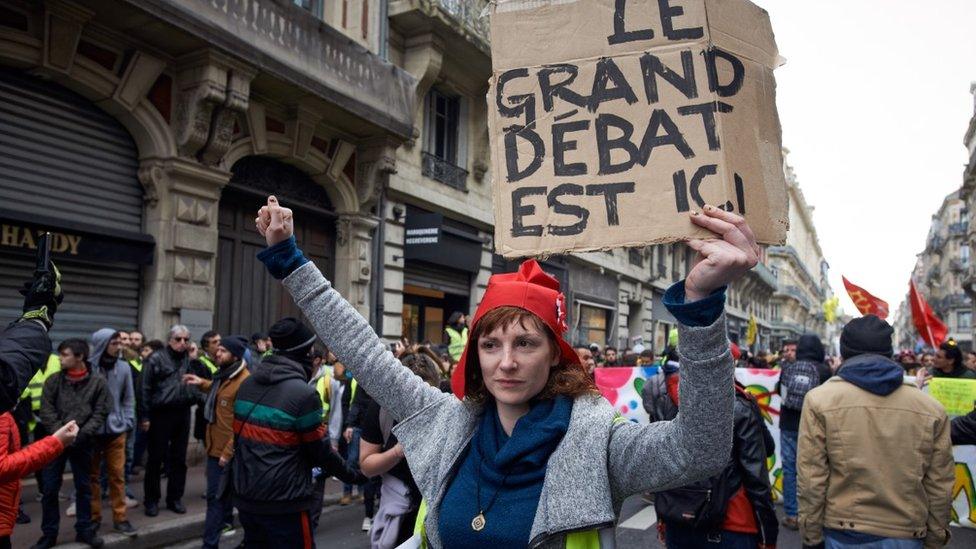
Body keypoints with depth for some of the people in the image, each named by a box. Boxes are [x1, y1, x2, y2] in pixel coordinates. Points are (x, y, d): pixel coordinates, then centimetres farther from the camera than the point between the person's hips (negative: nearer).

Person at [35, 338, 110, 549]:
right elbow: (46, 411, -3)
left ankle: (84, 529, 23)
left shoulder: (98, 382, -4)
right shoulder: (53, 380, 0)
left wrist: (80, 435, -15)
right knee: (49, 489, 7)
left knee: (84, 487, 10)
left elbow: (99, 414, -4)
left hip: (83, 443, -1)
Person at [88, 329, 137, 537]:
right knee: (92, 476, 11)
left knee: (117, 475, 7)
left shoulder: (124, 367, -1)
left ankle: (120, 518, 15)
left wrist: (128, 421, 0)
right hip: (91, 431, -2)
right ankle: (93, 517, 24)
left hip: (116, 430, 2)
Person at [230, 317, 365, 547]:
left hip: (245, 497, 8)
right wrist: (353, 475, 2)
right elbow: (320, 451, -12)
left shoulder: (247, 384, 5)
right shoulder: (304, 393, -18)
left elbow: (238, 436, 13)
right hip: (283, 503, -7)